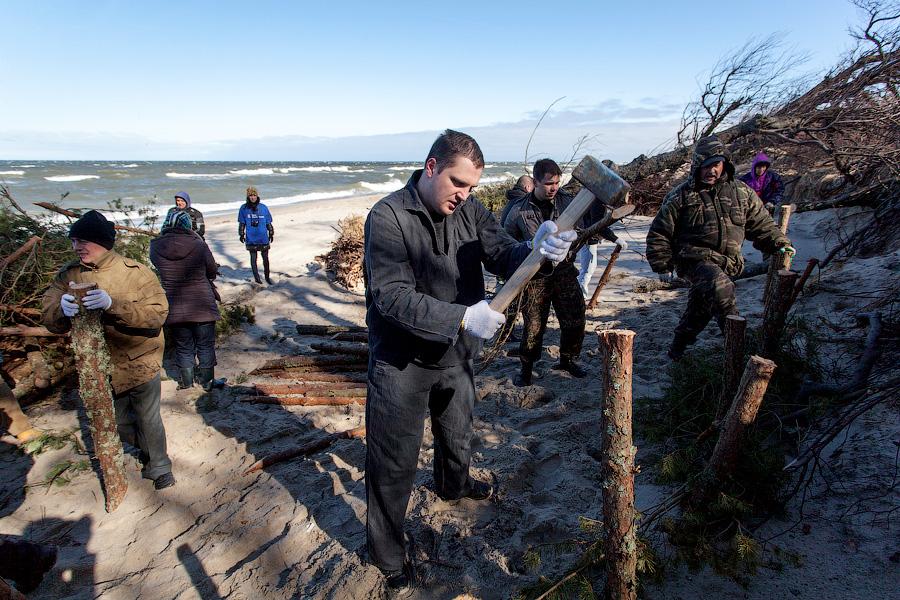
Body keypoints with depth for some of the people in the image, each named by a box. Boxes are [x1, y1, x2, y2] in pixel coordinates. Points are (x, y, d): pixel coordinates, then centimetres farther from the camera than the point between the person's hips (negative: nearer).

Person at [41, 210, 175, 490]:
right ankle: (148, 450, 51)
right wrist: (62, 309, -34)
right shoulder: (69, 274, -4)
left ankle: (160, 467, 35)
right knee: (119, 424, 22)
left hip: (139, 363, -4)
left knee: (148, 420, 11)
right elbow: (50, 320, -9)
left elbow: (157, 314, -26)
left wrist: (113, 304, -39)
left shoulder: (136, 273, -16)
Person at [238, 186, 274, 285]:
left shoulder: (263, 208, 0)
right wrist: (241, 234, 4)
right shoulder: (244, 208, -1)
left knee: (265, 258, 7)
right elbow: (241, 223, 6)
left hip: (263, 239, 1)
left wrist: (271, 234, 9)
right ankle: (256, 276, 20)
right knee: (253, 258, 8)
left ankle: (267, 276, 21)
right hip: (251, 239, 0)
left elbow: (268, 222, 8)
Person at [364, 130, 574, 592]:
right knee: (394, 463, 5)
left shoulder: (469, 210, -4)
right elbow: (391, 296, -27)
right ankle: (386, 552, 28)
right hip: (401, 363, -6)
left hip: (456, 354, 6)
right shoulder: (388, 217, -21)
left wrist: (537, 252, -35)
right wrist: (462, 317, -37)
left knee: (457, 433, 29)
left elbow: (502, 254, -12)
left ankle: (453, 484, 61)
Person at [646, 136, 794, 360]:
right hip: (696, 260, -4)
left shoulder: (741, 192, 8)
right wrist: (663, 266, -2)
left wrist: (779, 243, 11)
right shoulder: (681, 196, -3)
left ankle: (679, 346, 31)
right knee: (720, 287, -33)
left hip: (727, 264, 5)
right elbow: (659, 232, 0)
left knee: (699, 309, 10)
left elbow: (761, 222, 21)